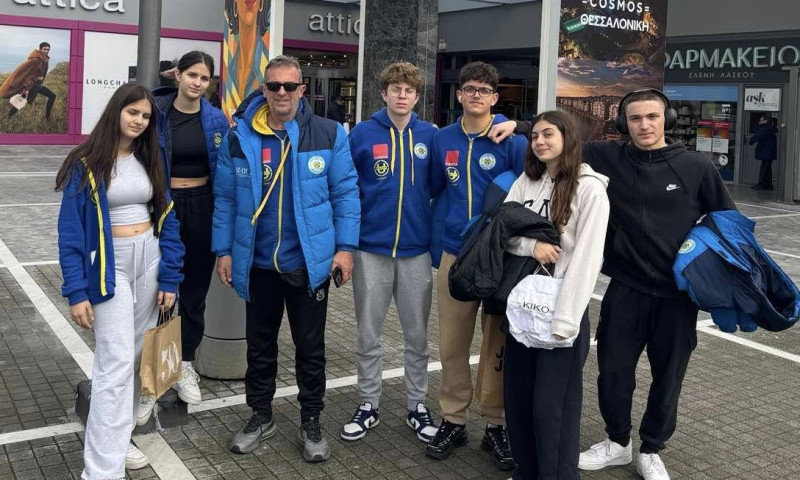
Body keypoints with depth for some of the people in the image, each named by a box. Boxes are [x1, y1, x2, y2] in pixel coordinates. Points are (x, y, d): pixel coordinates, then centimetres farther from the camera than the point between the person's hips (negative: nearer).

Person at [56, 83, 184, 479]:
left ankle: (117, 437, 26)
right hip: (110, 266, -5)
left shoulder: (150, 162, 7)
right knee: (117, 361, -11)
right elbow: (70, 230, -9)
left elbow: (166, 219, 6)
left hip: (148, 261, 5)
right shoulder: (87, 164, -7)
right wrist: (76, 291, -15)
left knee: (135, 356, 10)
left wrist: (169, 278, 0)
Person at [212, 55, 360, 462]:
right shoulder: (239, 137, -1)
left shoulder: (328, 134, -6)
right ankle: (261, 415, 35)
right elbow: (224, 198, 3)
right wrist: (223, 250, 1)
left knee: (310, 347, 10)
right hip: (258, 262, 2)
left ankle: (311, 423, 27)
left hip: (309, 261, -2)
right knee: (260, 344, 17)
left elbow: (346, 192, -4)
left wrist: (345, 247, -8)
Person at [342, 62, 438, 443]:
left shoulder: (429, 136, 2)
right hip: (371, 248, -1)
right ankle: (369, 404, 24)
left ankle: (417, 405, 25)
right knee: (368, 334, 9)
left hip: (416, 249, 1)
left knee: (417, 334, 10)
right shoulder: (362, 134, -2)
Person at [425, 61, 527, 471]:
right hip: (454, 255, 3)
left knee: (498, 343, 7)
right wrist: (435, 247, 14)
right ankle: (453, 420, 22)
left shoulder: (513, 140, -6)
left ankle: (495, 425, 20)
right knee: (452, 343, 8)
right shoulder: (443, 139, 5)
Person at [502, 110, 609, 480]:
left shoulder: (590, 188, -9)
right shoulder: (525, 182, 9)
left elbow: (586, 257, -14)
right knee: (516, 394, 13)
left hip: (562, 306, -6)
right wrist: (531, 245, -15)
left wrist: (564, 319, -20)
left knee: (552, 404, -1)